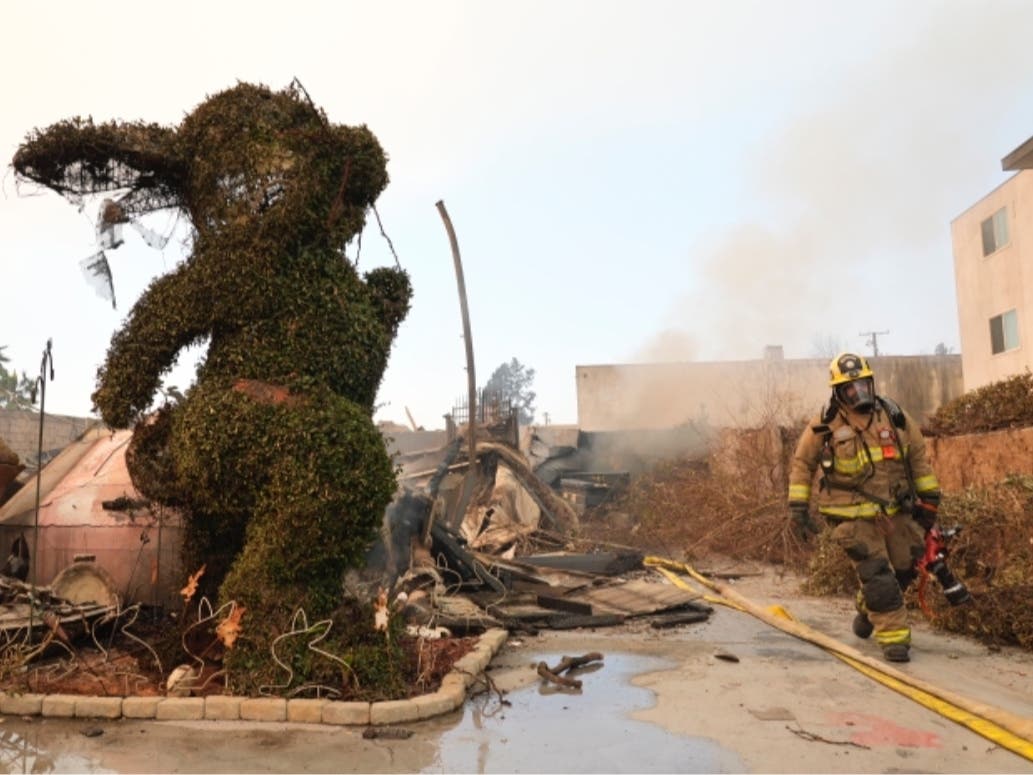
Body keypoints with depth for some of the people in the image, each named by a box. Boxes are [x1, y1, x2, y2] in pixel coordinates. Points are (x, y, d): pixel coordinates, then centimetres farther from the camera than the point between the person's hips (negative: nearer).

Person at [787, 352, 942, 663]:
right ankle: (894, 637, 5)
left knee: (906, 567, 12)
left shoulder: (895, 417, 1)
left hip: (896, 511, 5)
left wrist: (929, 498, 12)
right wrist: (798, 507, -4)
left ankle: (868, 610, 38)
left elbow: (918, 456, 12)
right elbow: (802, 464, 0)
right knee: (877, 576, -9)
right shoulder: (824, 425, -9)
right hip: (854, 518, -4)